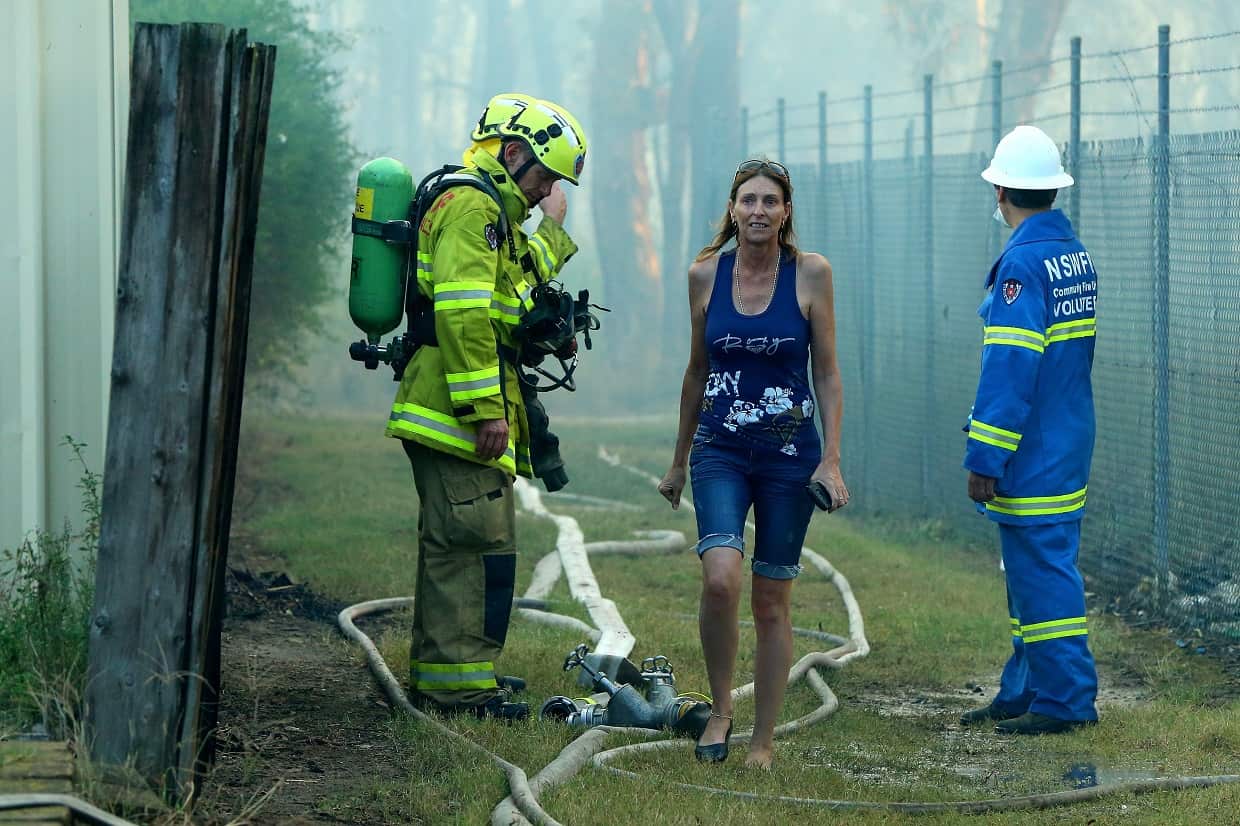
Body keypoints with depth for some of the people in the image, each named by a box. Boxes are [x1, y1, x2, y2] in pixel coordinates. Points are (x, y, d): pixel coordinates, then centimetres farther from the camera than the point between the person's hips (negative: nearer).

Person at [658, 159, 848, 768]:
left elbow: (828, 375, 0)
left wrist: (831, 460, -8)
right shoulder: (705, 275, 2)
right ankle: (720, 709, -2)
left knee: (772, 603, 4)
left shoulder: (811, 273, -4)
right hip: (720, 451, 1)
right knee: (720, 577, -22)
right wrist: (678, 460, 17)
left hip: (789, 455, -1)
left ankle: (763, 741, 15)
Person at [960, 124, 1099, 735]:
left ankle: (1065, 699, 0)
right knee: (1034, 569, 16)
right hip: (1068, 445, 9)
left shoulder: (1024, 263, -18)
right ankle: (1024, 692, 24)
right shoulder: (1077, 255, 11)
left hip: (1032, 456, -9)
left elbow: (1009, 369, -21)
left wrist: (983, 460, -19)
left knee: (1040, 570, -4)